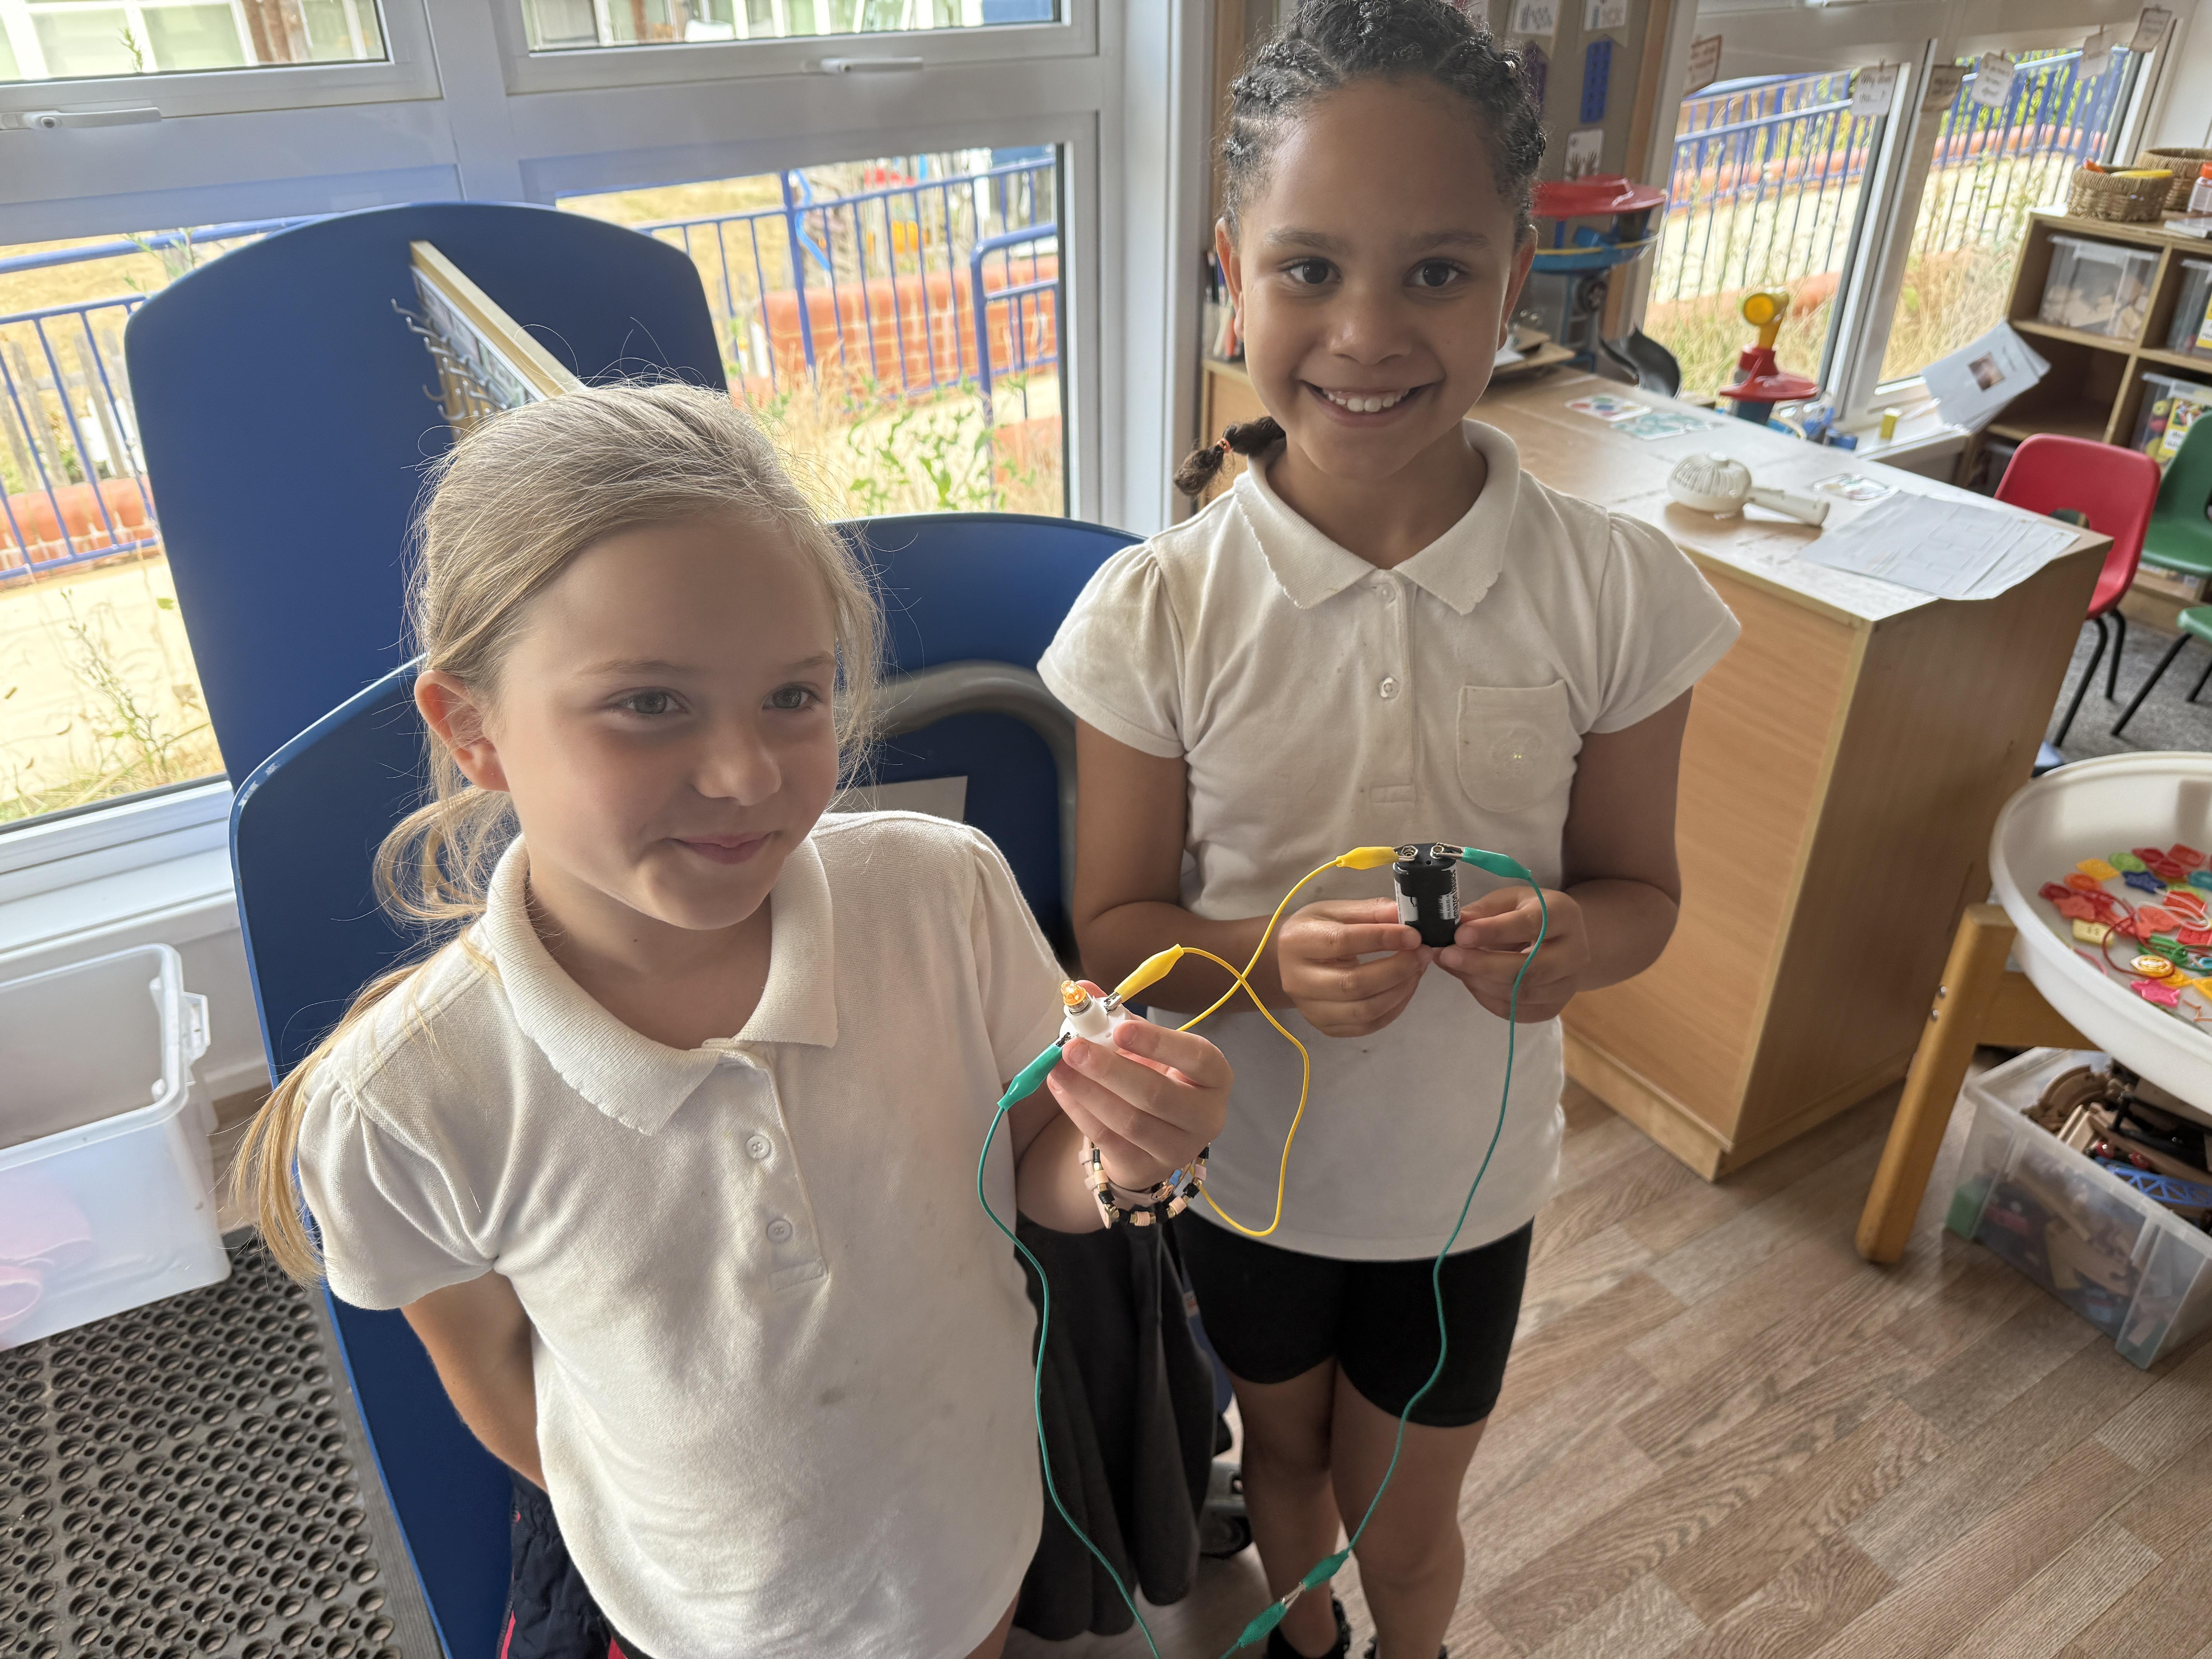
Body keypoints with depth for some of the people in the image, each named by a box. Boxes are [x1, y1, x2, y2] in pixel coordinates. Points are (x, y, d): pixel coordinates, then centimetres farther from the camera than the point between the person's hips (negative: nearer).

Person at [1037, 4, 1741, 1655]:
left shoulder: (1621, 592, -17)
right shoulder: (1156, 613, -20)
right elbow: (1113, 925, -12)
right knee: (1284, 1447, 29)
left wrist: (1565, 940, -28)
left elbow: (1638, 888, -5)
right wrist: (1272, 949, -32)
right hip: (1245, 1157, 1)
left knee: (1405, 1521, 22)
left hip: (1469, 1173, 0)